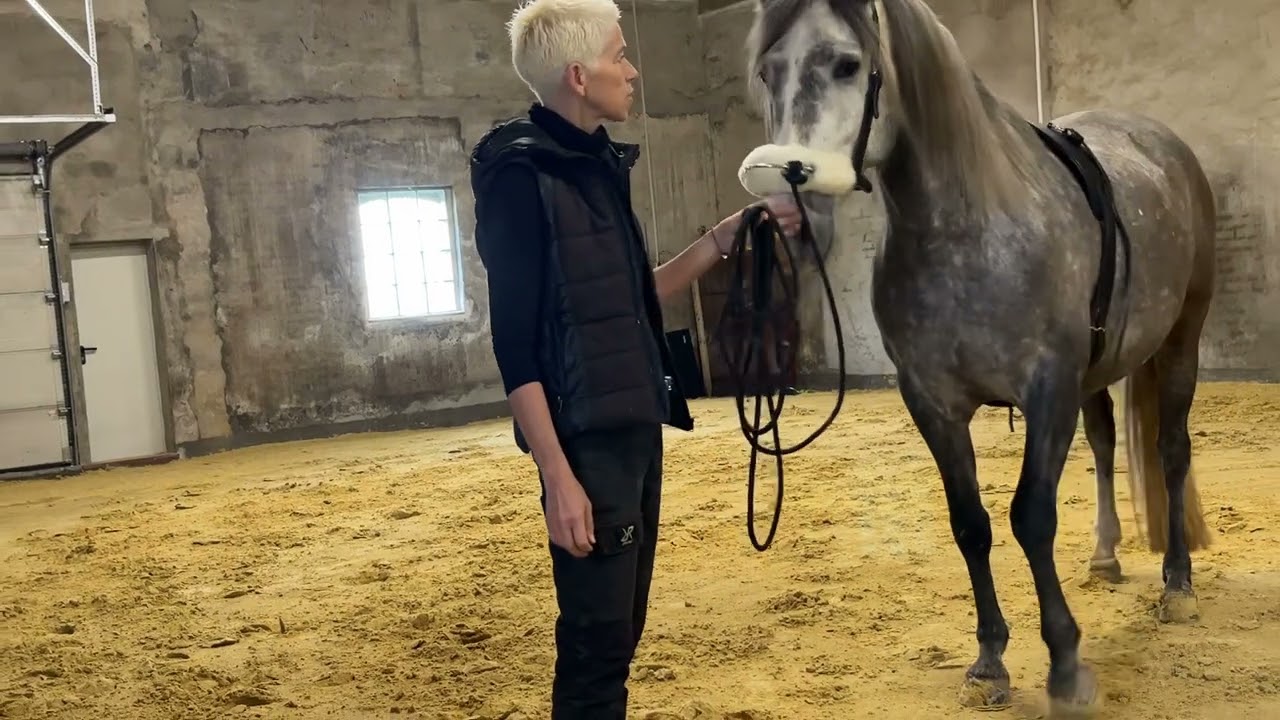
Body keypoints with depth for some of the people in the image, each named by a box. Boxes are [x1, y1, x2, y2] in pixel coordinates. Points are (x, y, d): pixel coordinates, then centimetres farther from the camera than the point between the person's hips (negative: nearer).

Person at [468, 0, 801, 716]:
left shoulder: (598, 165, 12)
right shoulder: (521, 176, -13)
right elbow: (515, 344, -17)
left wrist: (728, 234, 13)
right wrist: (558, 475, -21)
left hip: (637, 431, 9)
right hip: (587, 442, -9)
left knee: (620, 630, 16)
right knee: (597, 638, -2)